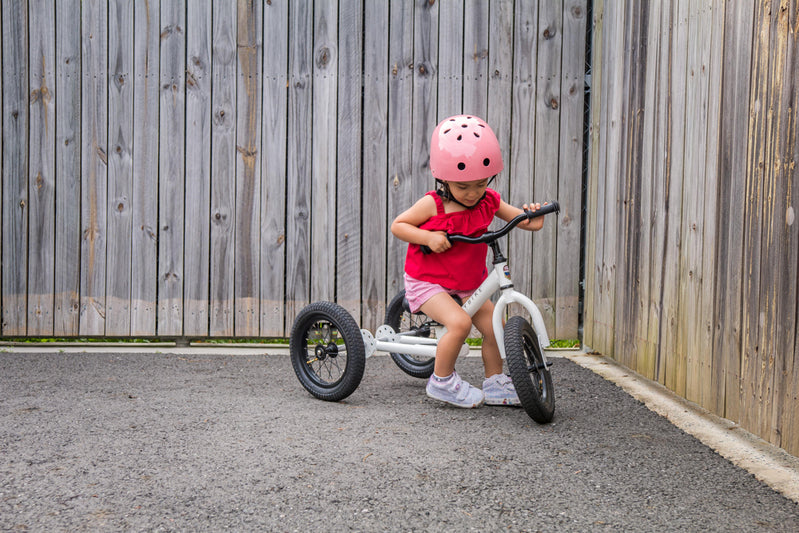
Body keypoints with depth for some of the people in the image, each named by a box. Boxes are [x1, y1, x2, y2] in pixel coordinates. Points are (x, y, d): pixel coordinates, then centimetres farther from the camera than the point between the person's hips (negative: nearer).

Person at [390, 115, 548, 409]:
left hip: (468, 283, 6)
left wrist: (531, 217, -21)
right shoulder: (433, 205, -15)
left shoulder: (489, 201, -2)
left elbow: (517, 217, 4)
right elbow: (397, 225, -10)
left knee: (494, 326, -1)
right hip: (427, 282, -6)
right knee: (459, 322, -26)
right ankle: (442, 381, -4)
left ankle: (494, 385, 20)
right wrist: (428, 237, -25)